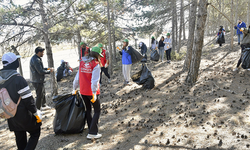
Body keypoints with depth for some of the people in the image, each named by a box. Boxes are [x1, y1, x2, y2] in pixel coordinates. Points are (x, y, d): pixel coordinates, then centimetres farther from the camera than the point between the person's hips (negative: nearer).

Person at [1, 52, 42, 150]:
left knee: (20, 138, 20)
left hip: (11, 116, 7)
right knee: (35, 133, 10)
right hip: (24, 115, -7)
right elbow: (28, 99, -20)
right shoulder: (18, 79, -23)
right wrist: (35, 113, -10)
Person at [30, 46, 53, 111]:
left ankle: (44, 105, 36)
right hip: (37, 81, -11)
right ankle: (38, 109, 12)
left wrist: (47, 69, 8)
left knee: (43, 93, 22)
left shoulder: (36, 58, 11)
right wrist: (49, 71, -12)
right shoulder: (36, 60, -23)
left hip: (38, 80, 11)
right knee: (39, 95, 0)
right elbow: (40, 71, -25)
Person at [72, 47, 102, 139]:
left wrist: (74, 88, 17)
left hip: (83, 91, 6)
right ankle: (92, 133, -1)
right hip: (91, 92, -6)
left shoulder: (82, 62, 5)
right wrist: (94, 93, -20)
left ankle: (91, 129, 29)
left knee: (88, 110, 20)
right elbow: (95, 80, -20)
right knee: (97, 111, 5)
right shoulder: (96, 64, -12)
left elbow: (77, 77, 9)